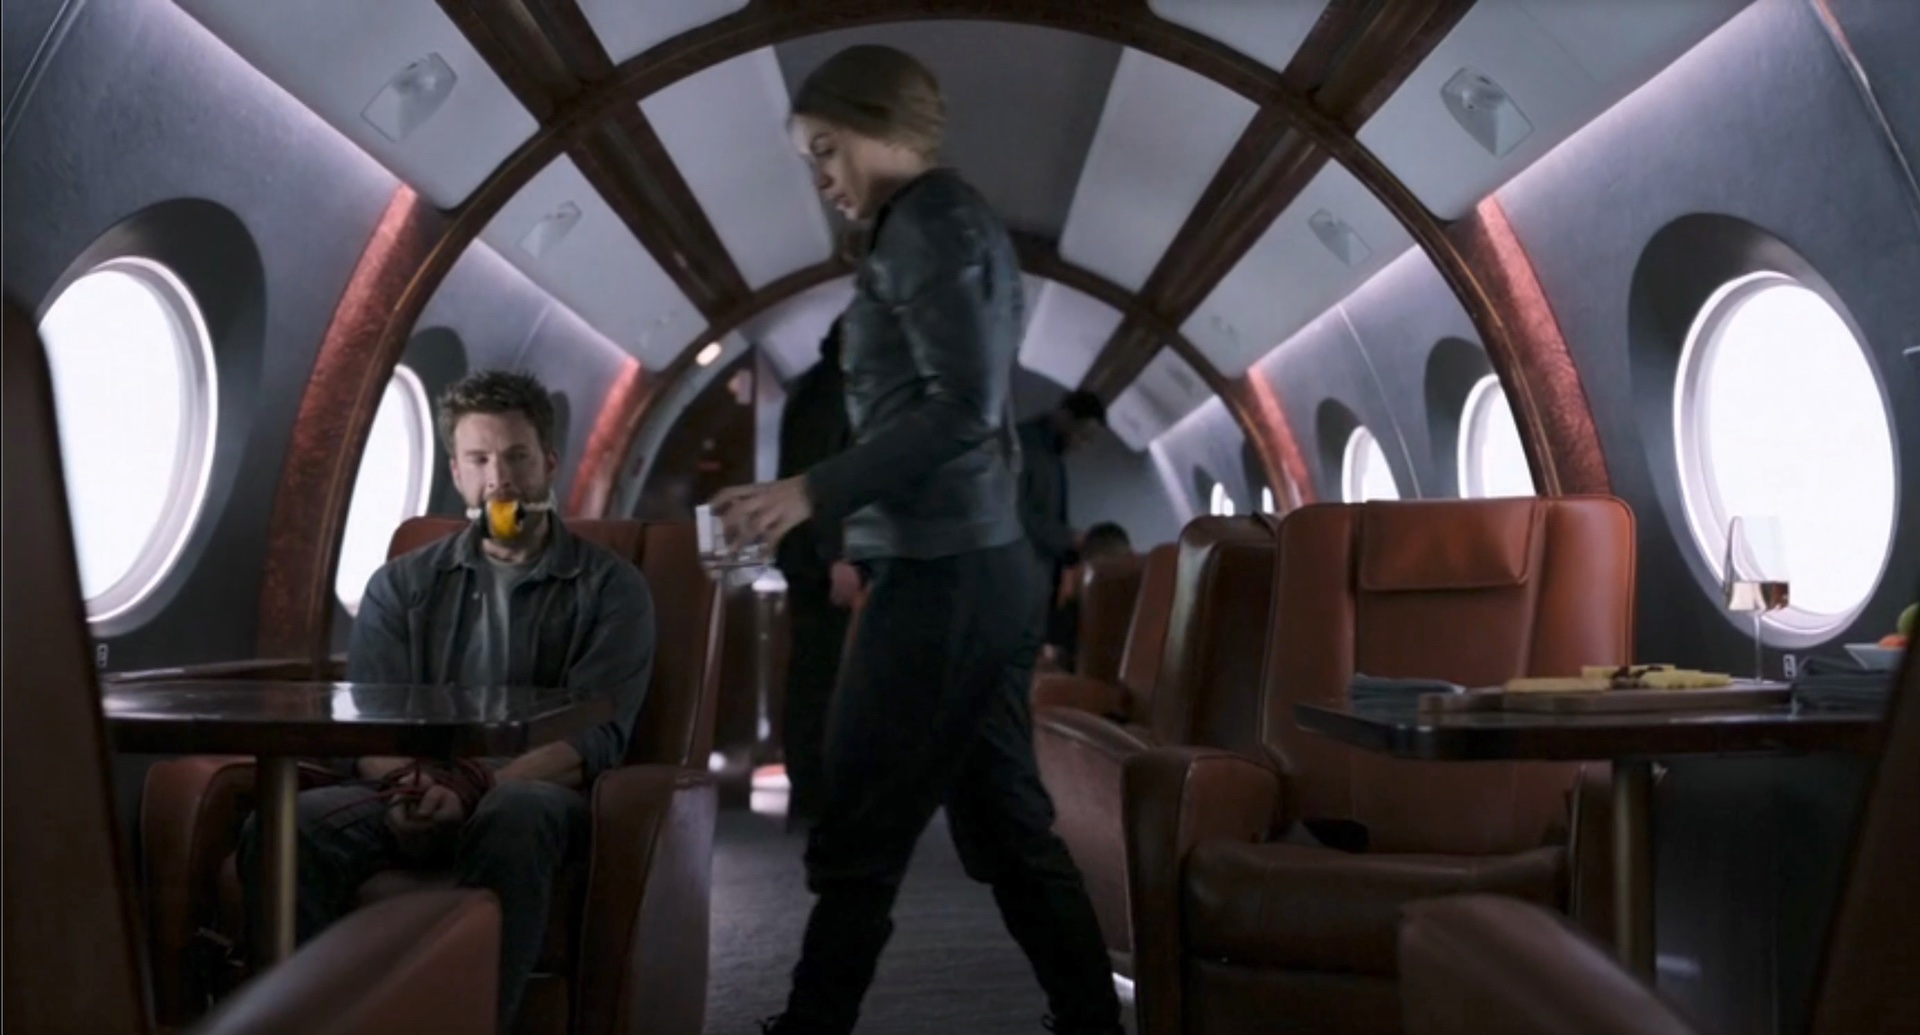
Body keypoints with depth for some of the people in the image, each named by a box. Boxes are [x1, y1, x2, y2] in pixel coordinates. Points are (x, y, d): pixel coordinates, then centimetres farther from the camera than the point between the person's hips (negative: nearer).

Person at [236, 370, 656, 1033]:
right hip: (415, 797, 3)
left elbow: (597, 737, -5)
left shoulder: (611, 588, 7)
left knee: (514, 817, -39)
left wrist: (471, 792, -21)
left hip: (536, 794, -2)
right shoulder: (402, 584, 17)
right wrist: (410, 786, -19)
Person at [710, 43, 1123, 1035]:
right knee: (1007, 826, 13)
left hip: (943, 572, -10)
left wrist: (814, 490, -20)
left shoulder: (926, 220, -7)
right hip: (984, 564, 10)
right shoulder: (962, 222, 21)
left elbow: (964, 409, -18)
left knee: (857, 839, -2)